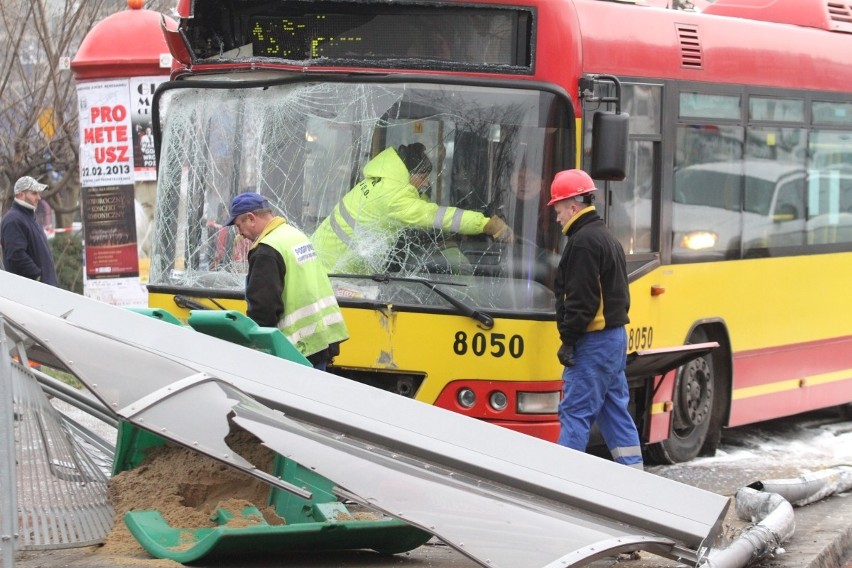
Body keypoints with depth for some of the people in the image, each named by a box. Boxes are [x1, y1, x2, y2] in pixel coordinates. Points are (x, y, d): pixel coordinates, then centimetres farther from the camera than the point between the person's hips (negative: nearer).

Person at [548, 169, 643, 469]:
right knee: (615, 409, 12)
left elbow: (581, 299, -21)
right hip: (615, 335, 10)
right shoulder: (606, 236, 18)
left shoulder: (584, 241, -15)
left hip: (593, 341, -10)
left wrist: (568, 340, -17)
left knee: (575, 411, -8)